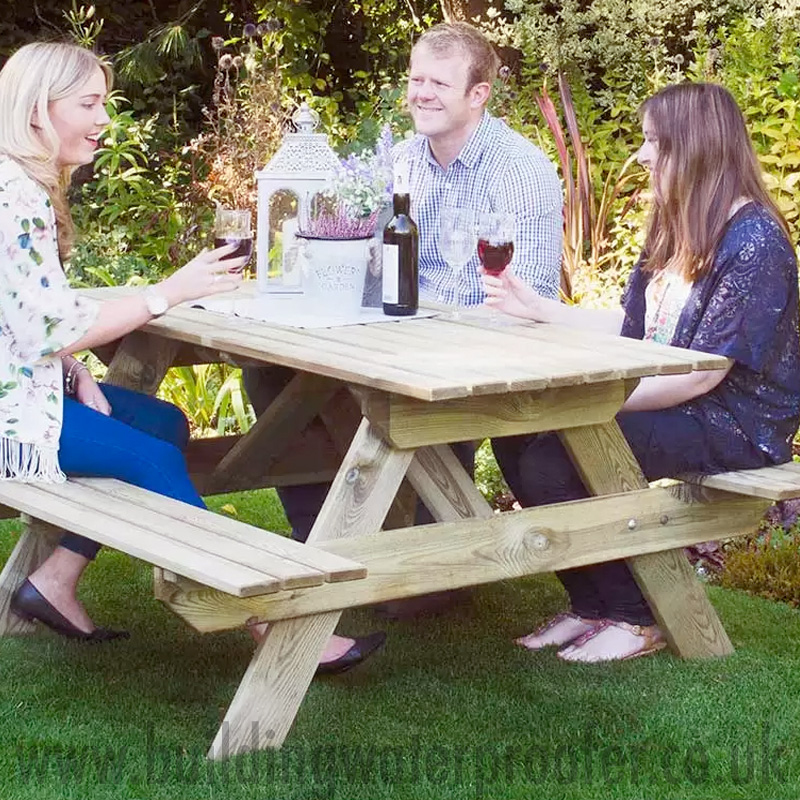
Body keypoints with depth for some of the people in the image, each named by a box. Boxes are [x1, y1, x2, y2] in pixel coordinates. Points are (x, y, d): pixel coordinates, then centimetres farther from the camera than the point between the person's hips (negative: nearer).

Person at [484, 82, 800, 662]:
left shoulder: (753, 240, -18)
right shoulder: (678, 232, 13)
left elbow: (703, 374, -23)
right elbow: (631, 329, 16)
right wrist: (538, 308, 13)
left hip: (736, 426, -10)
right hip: (670, 402, 10)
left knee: (552, 460, -23)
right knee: (515, 432, -5)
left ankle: (633, 618, -5)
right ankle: (591, 603, 6)